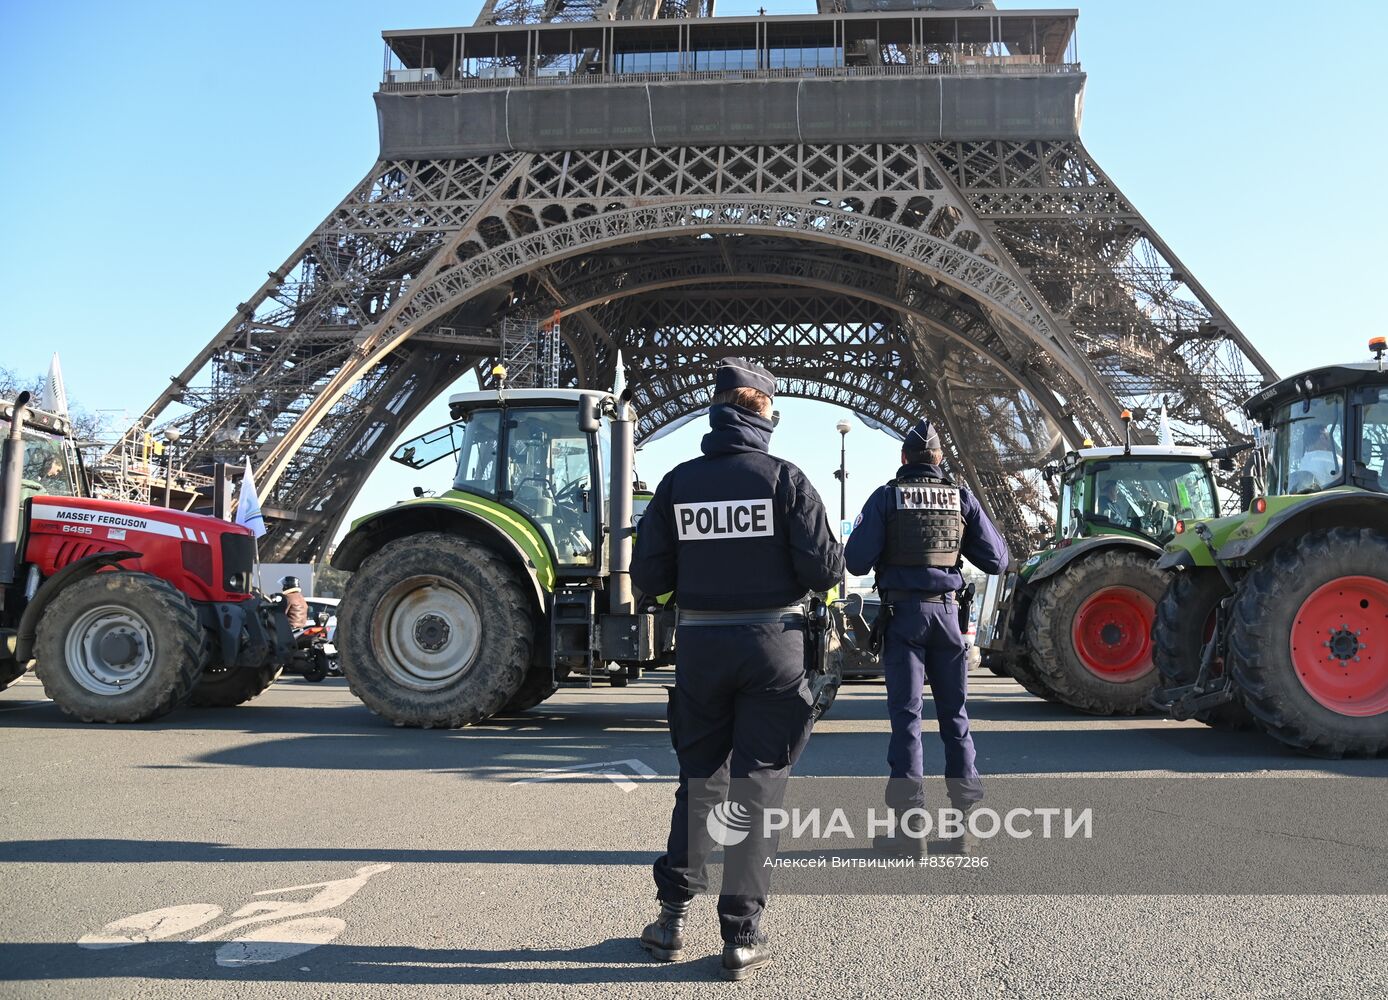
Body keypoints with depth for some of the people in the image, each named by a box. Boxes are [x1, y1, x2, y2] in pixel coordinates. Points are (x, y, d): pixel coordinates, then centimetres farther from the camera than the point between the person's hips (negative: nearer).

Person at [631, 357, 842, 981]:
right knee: (756, 788, 7)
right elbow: (824, 570, -12)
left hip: (699, 646, 2)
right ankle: (741, 938, 11)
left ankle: (672, 918, 21)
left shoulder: (677, 482, -2)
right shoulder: (785, 479, -8)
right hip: (772, 647, -2)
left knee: (698, 778, 18)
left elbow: (648, 577, -2)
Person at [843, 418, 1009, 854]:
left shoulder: (885, 497, -3)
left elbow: (855, 561, -10)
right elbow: (996, 560, 5)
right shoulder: (962, 498, 5)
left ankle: (909, 825, 0)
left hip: (902, 614, -2)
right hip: (947, 612, 2)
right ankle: (963, 815, 14)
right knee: (955, 715, 11)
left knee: (906, 715, 1)